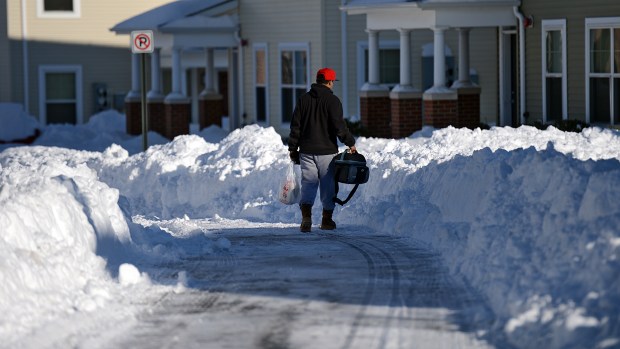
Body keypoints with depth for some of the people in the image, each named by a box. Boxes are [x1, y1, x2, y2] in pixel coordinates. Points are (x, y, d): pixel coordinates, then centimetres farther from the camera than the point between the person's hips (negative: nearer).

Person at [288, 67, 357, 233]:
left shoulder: (303, 99, 6)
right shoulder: (332, 100, -8)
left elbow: (295, 126, 7)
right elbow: (339, 125, -14)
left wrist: (293, 148, 13)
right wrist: (350, 143, -2)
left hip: (307, 151, 3)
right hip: (327, 151, -3)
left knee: (308, 183, 3)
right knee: (328, 185, 8)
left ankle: (306, 216, -16)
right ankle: (327, 220, 14)